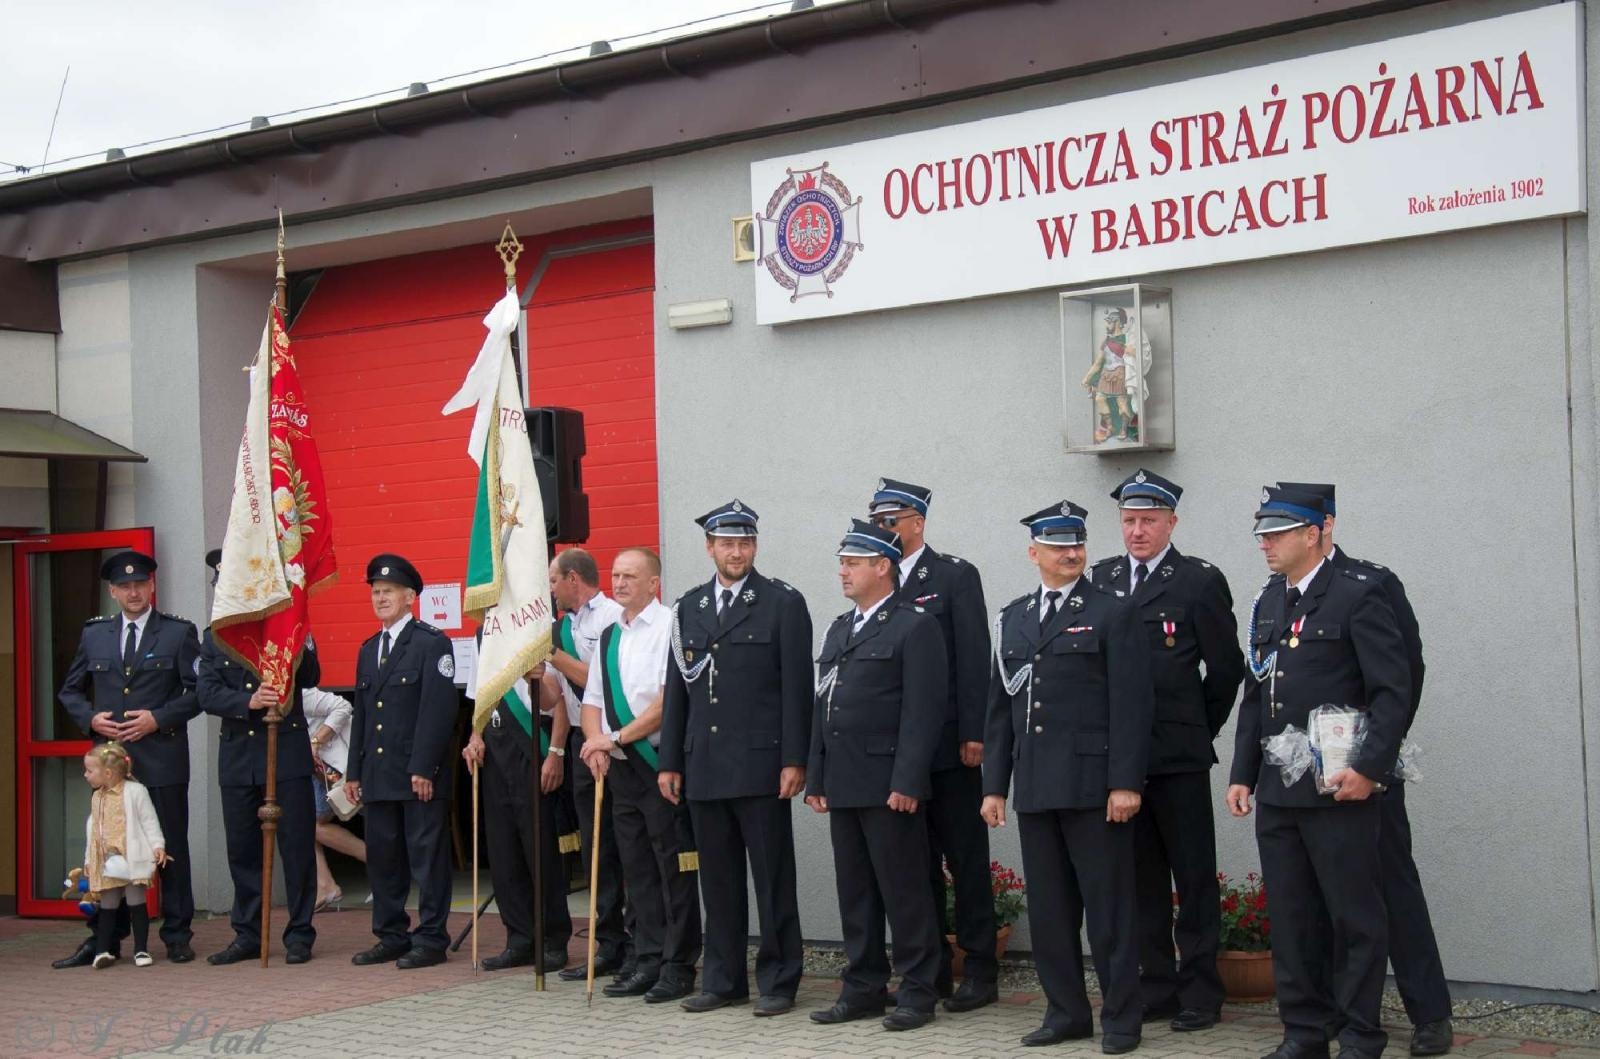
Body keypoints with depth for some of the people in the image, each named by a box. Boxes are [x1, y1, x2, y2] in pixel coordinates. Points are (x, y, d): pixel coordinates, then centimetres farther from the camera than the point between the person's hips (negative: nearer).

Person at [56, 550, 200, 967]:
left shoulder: (179, 632, 2)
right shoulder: (94, 635, 12)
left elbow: (198, 690, -1)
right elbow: (70, 691, 18)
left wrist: (158, 718, -12)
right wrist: (91, 719, -1)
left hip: (162, 759, -3)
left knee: (172, 849, 2)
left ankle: (177, 936, 10)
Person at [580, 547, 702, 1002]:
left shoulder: (669, 627, -9)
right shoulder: (608, 636, 16)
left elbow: (671, 697, -17)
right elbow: (592, 699, 19)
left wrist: (617, 736, -15)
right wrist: (596, 742, -1)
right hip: (620, 766, 8)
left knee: (673, 868, -3)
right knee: (636, 868, 11)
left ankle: (678, 967, 3)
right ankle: (648, 962, 18)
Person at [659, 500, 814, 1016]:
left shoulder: (783, 603, -1)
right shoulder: (689, 607, 13)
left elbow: (796, 687, -6)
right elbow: (677, 689, 14)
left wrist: (794, 760, -11)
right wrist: (670, 761, 10)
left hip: (760, 764, -5)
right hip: (704, 768, 5)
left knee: (772, 877, 0)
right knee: (718, 878, 10)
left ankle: (778, 982, 8)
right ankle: (724, 980, 18)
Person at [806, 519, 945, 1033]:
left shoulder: (915, 627, -5)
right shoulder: (838, 630, 19)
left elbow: (923, 711, -12)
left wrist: (907, 782, -18)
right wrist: (816, 779, 13)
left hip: (889, 786, -7)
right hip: (843, 786, 7)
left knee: (903, 890, -2)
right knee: (854, 891, 11)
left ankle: (918, 991, 6)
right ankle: (863, 988, 18)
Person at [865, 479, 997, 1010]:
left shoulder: (955, 576, -2)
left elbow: (974, 659, -7)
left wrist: (973, 734, -13)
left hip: (948, 746, -5)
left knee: (967, 860, 0)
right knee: (917, 862, 9)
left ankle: (979, 971, 6)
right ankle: (929, 971, 17)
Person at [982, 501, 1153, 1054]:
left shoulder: (1113, 613, -1)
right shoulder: (1013, 618, 14)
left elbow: (1132, 703, -7)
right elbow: (999, 707, 15)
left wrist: (1126, 782, -13)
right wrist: (994, 785, 10)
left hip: (1093, 784, -5)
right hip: (1035, 786, 5)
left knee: (1108, 906, 0)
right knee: (1049, 908, 9)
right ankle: (1066, 1012, 19)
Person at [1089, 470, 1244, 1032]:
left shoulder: (1200, 580, -3)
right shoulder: (1100, 578, 11)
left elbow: (1226, 667, 0)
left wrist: (1197, 729, 5)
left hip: (1179, 755, -4)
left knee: (1194, 878, 2)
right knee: (1141, 877, 10)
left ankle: (1200, 991, 9)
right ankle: (1156, 986, 19)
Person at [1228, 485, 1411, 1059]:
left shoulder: (1358, 595, -6)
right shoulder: (1268, 603, 15)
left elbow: (1393, 690, -10)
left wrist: (1369, 767, -18)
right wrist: (1242, 773, 13)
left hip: (1338, 790, -7)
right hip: (1277, 792, 7)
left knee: (1355, 918, 1)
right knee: (1290, 919, 10)